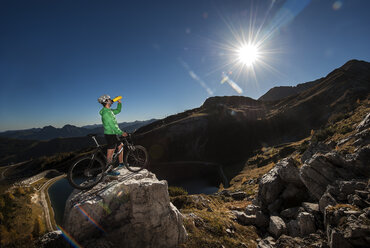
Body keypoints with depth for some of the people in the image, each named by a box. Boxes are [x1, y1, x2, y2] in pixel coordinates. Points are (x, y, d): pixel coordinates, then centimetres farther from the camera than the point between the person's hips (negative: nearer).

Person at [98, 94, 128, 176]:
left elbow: (118, 110, 27)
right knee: (110, 153, 0)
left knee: (121, 146, 19)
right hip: (110, 134, -10)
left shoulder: (110, 111, 10)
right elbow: (112, 125, -25)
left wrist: (119, 103, 13)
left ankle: (121, 163, 30)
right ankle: (109, 170, 13)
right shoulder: (105, 113, -20)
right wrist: (121, 132, -25)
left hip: (114, 133, 10)